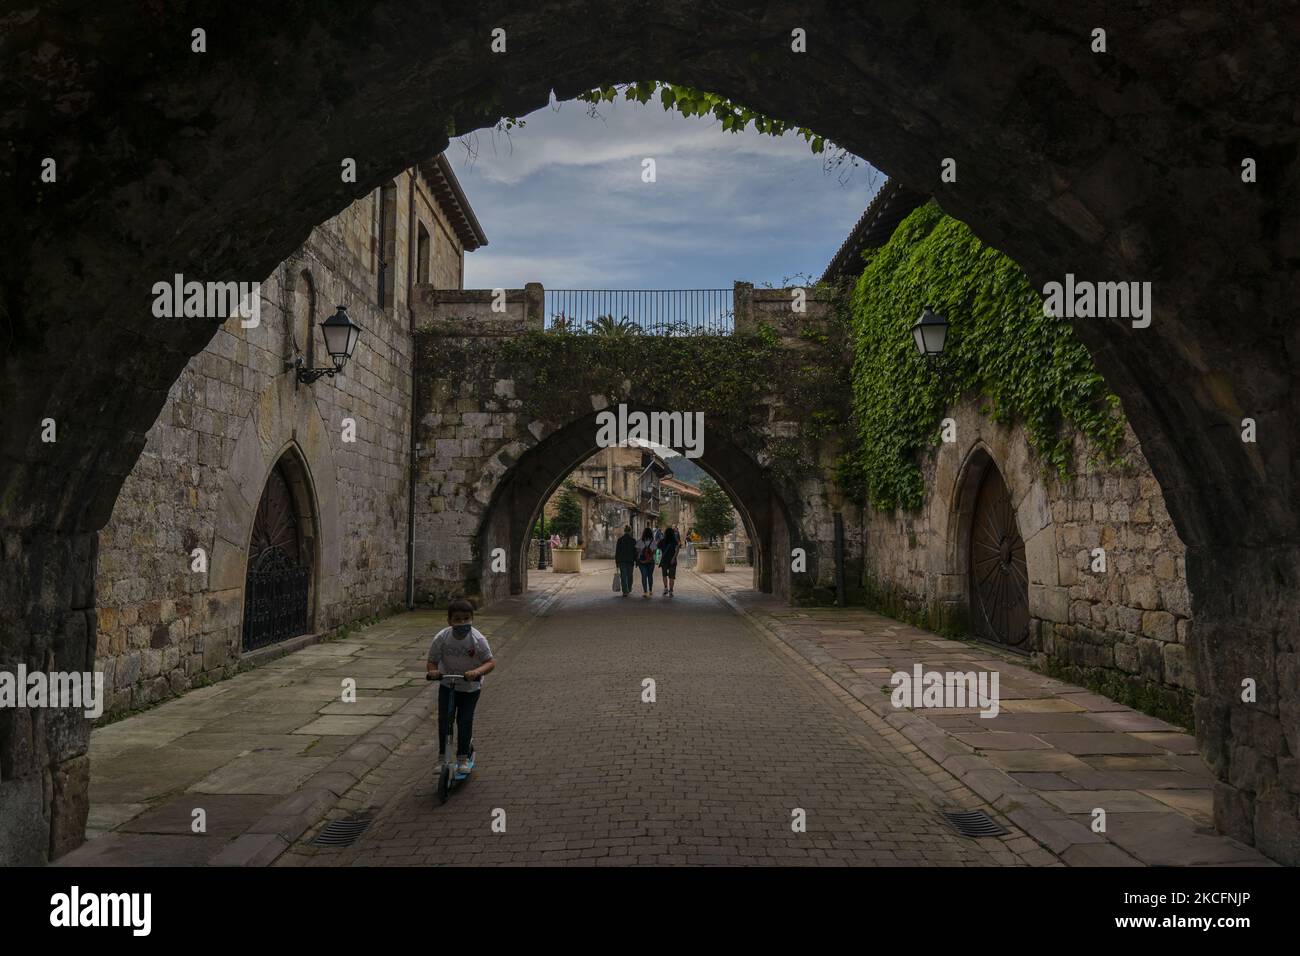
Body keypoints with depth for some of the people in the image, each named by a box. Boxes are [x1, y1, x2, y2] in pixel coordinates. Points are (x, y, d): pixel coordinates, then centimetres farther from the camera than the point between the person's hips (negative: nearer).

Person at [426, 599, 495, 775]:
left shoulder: (478, 640, -25)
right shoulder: (441, 638, -21)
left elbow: (491, 662, -26)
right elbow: (432, 661, -13)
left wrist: (477, 671, -44)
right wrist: (433, 671, -36)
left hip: (470, 687, -1)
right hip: (447, 684, 1)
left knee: (465, 720, -3)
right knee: (443, 720, -3)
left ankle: (463, 758, 17)